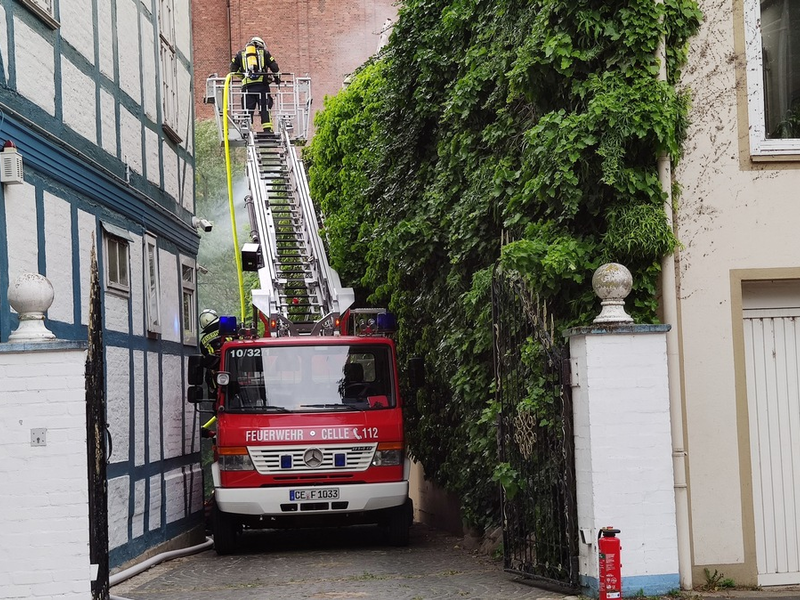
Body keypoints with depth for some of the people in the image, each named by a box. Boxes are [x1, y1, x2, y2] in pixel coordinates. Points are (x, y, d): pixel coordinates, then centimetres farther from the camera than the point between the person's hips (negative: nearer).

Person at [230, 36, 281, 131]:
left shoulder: (240, 54, 22)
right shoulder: (264, 52, 18)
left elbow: (233, 69, 14)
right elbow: (275, 67, 12)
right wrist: (277, 79, 25)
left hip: (247, 86, 1)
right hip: (262, 84, -1)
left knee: (248, 109, 0)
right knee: (265, 109, 1)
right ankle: (268, 130, -7)